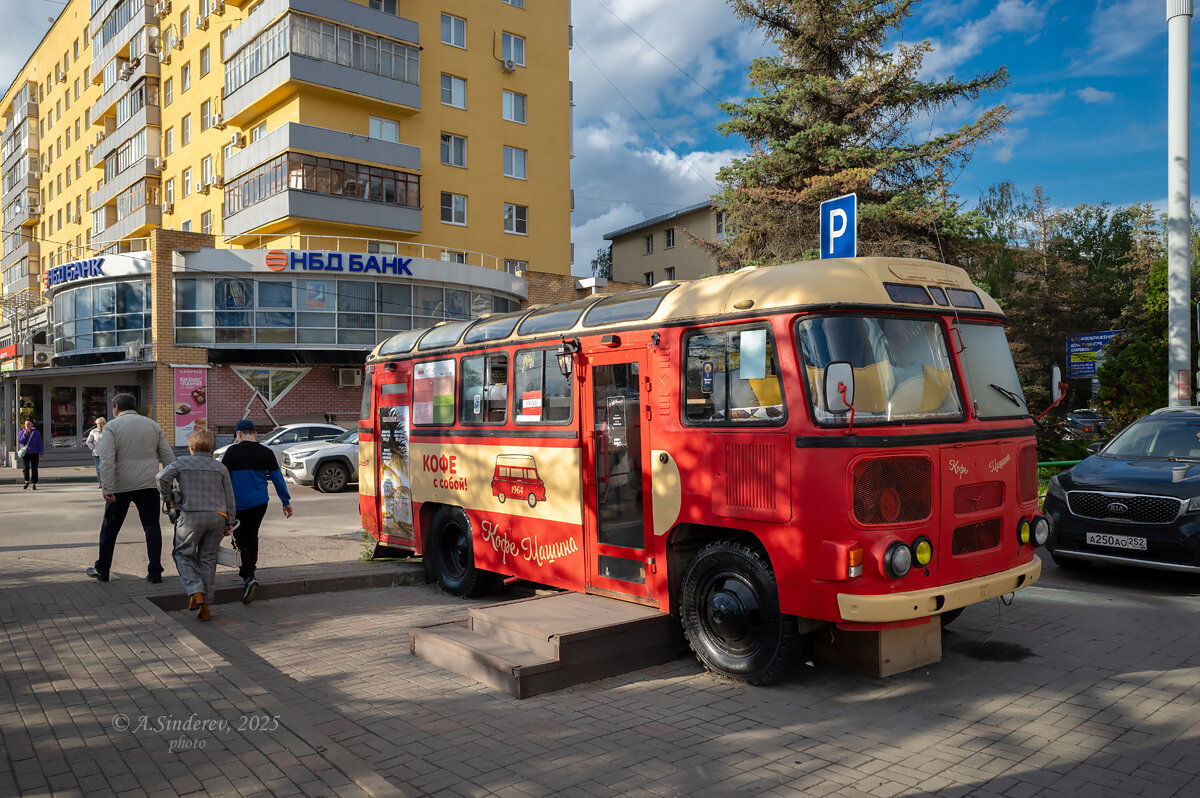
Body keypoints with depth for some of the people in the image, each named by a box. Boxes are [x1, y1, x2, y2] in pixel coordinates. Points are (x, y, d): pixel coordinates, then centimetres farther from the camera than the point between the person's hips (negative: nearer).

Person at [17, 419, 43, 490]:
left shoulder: (36, 433, 0)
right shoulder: (21, 432, 3)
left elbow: (40, 444, 1)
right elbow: (20, 442, -8)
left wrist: (41, 453, -4)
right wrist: (25, 434, -17)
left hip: (34, 453, -1)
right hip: (25, 453, 1)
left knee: (34, 469, 0)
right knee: (25, 468, -5)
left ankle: (34, 484, 6)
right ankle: (26, 482, 14)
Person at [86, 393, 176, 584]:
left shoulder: (111, 427, -2)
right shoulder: (153, 425, 10)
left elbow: (106, 460, -12)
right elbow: (168, 457, 8)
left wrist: (107, 489, -14)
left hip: (121, 485, -2)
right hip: (149, 484, 2)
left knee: (110, 528, 12)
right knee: (152, 527, 5)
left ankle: (102, 570, 23)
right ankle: (155, 572, 3)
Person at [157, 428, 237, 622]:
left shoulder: (182, 463, 5)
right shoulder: (220, 467, 12)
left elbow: (163, 476, -13)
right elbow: (229, 496, 9)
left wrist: (167, 497, 3)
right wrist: (229, 522, 14)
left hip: (192, 515, -3)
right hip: (217, 515, 3)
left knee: (184, 554, 14)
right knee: (208, 558, 10)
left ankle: (195, 591, -7)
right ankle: (205, 606, 8)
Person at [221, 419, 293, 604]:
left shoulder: (233, 451, -7)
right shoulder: (266, 453, 3)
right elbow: (278, 478, 6)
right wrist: (286, 501, 12)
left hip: (239, 505, -4)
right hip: (260, 503, 4)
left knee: (242, 540, -1)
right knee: (252, 536, 21)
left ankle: (249, 578, -17)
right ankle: (248, 571, 32)